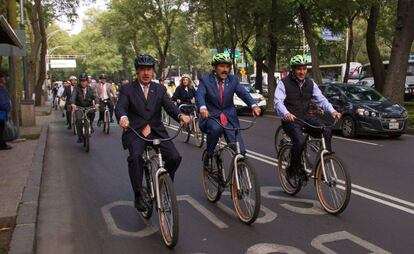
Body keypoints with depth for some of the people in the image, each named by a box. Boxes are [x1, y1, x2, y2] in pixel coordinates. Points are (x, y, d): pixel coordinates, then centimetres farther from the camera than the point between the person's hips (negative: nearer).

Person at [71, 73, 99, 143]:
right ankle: (80, 137, -7)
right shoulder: (77, 89, -4)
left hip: (89, 107, 1)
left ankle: (90, 125, -2)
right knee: (78, 119, -19)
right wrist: (73, 104, -41)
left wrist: (97, 103, -36)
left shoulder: (90, 89, 0)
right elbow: (73, 96, -20)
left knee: (93, 111, -27)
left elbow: (95, 97, -13)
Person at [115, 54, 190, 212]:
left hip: (157, 132, 3)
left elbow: (169, 106, -1)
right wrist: (123, 118, -37)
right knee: (135, 156, -31)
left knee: (175, 157, -16)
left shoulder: (160, 89, 12)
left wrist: (180, 116, -25)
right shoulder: (127, 89, 4)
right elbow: (120, 107, -12)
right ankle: (138, 195, -13)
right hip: (135, 133, -2)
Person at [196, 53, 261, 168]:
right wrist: (203, 108, -41)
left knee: (240, 151, -10)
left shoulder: (233, 80, 6)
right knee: (215, 128, -37)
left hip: (229, 118, 2)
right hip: (211, 116, -2)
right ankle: (209, 156, -13)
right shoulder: (205, 80, -2)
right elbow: (199, 95, -19)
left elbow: (243, 93, -8)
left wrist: (253, 105, -29)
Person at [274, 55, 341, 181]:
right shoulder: (284, 83, -5)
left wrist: (332, 111, -15)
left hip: (307, 116, 5)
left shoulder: (310, 83, 10)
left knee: (327, 132, -21)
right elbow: (278, 102, -18)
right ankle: (293, 169, -4)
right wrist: (286, 114, -38)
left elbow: (321, 99, 4)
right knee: (300, 141, -29)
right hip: (291, 118, -5)